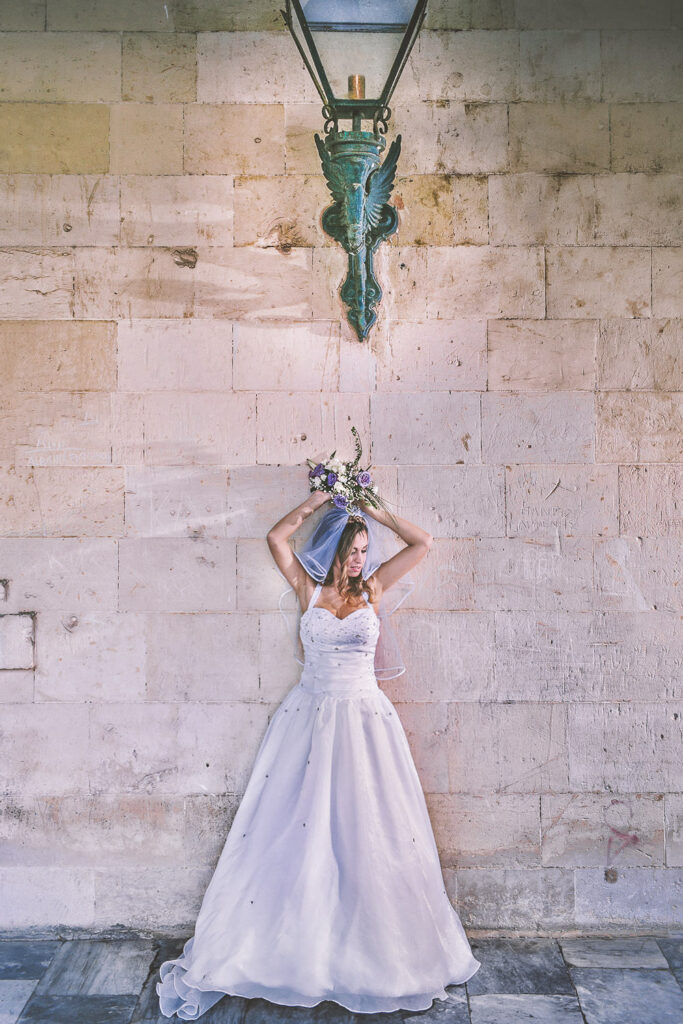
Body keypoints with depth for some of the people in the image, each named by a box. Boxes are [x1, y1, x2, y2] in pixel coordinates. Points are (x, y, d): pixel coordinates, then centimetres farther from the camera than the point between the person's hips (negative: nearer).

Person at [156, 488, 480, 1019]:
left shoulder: (373, 588, 6)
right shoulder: (308, 588, 3)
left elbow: (423, 542, 7)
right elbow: (277, 537, -6)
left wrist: (373, 511, 9)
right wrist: (320, 500, 3)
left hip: (365, 720, 1)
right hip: (311, 717, -1)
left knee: (370, 835, 3)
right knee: (296, 831, 2)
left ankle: (376, 952, 16)